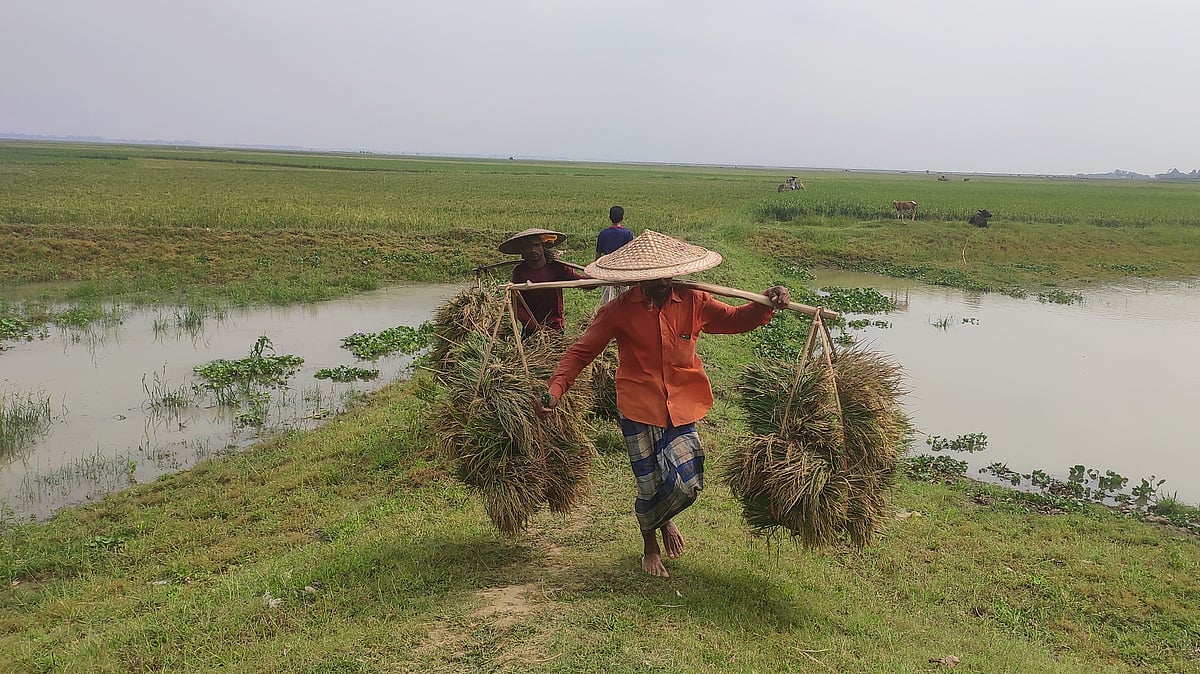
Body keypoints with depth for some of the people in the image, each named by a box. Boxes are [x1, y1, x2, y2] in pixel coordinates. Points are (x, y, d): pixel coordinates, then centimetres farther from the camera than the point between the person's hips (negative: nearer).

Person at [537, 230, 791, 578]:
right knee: (651, 488, 3)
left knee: (687, 484, -5)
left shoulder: (692, 302, -3)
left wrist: (765, 305, -12)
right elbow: (581, 351, -7)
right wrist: (555, 390, -20)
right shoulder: (619, 310, -9)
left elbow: (735, 319, 9)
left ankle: (664, 519, 36)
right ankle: (650, 546, 38)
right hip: (638, 408, -2)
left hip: (682, 406, 2)